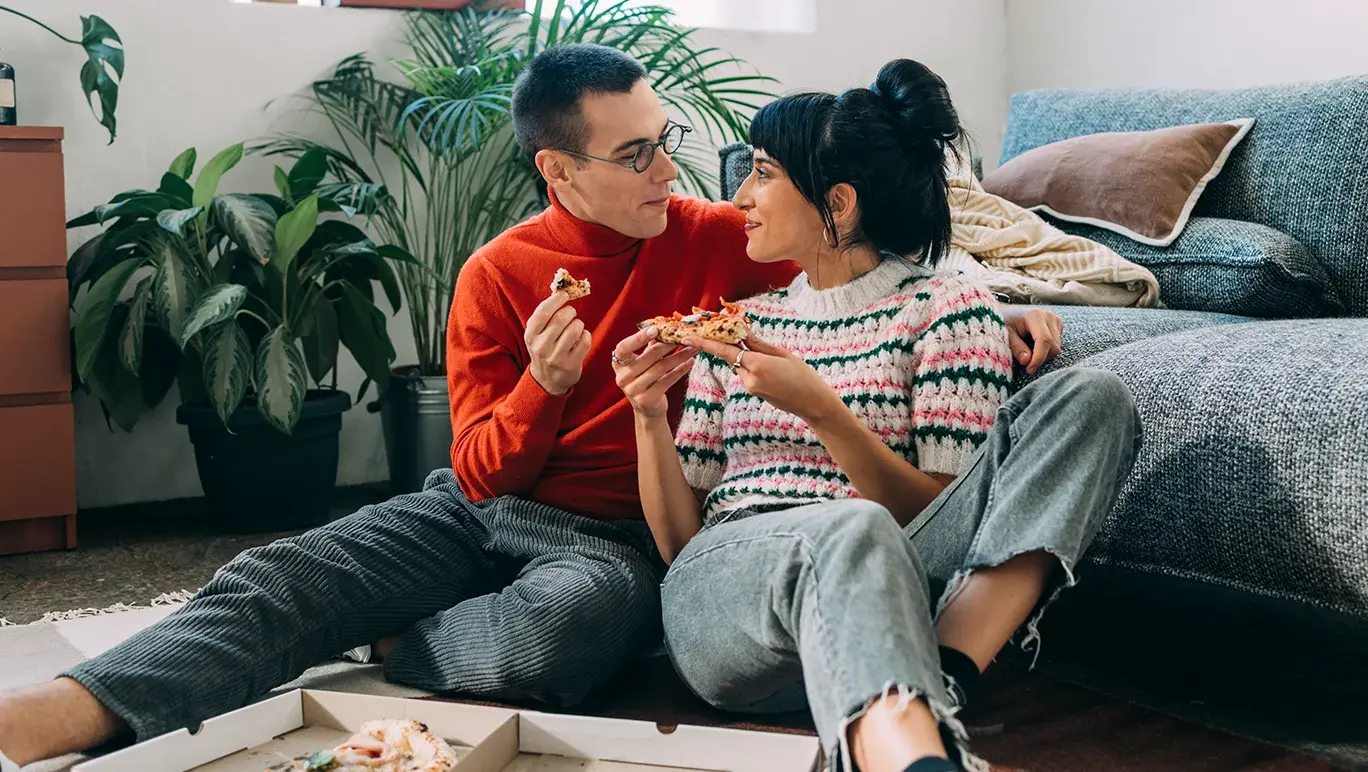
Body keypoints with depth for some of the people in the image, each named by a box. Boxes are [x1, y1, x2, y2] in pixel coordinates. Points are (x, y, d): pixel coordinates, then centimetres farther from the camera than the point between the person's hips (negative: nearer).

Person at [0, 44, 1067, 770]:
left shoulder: (719, 240, -1)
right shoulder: (498, 276, 1)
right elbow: (480, 473, 1)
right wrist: (543, 389, -21)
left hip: (616, 539, -2)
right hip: (481, 510, 2)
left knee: (557, 625, -39)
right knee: (279, 576, -23)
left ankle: (390, 644, -11)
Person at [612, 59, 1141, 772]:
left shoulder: (947, 307, 11)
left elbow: (944, 518, 0)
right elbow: (678, 542, 19)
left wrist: (819, 407, -11)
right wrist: (649, 416, 2)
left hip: (872, 587, 0)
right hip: (724, 578, 1)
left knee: (1088, 397, -20)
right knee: (849, 529, -37)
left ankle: (936, 686, -38)